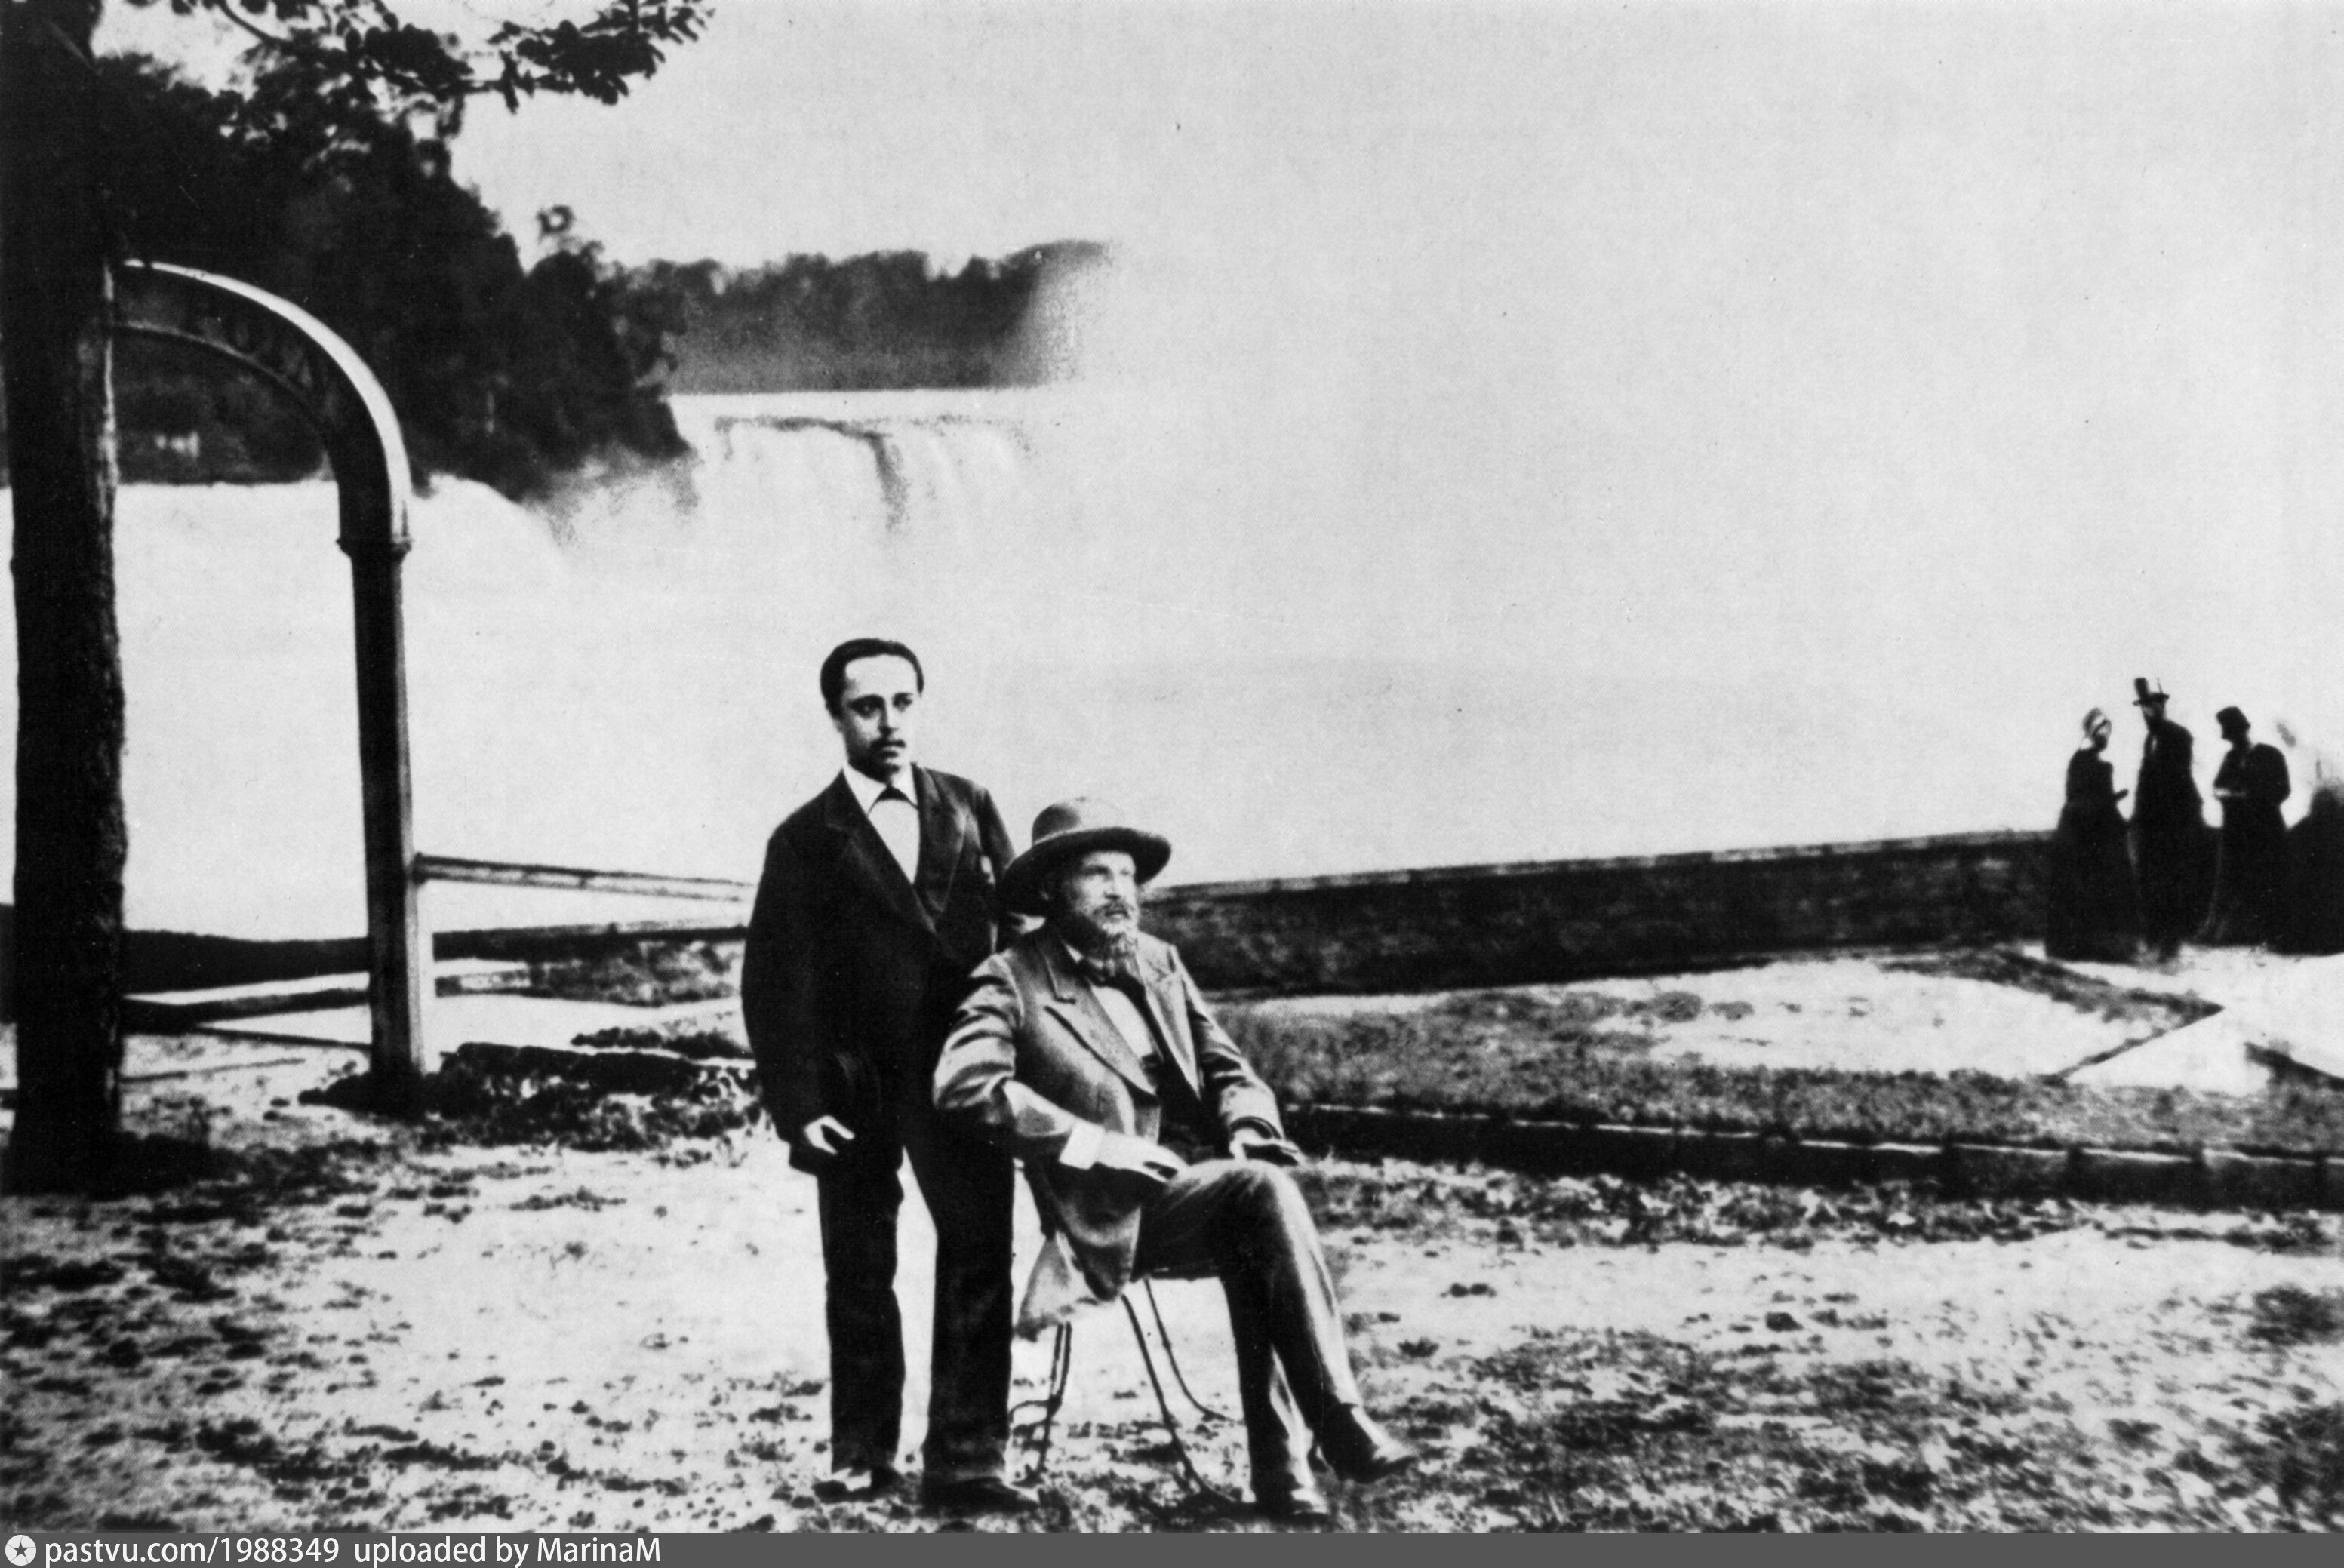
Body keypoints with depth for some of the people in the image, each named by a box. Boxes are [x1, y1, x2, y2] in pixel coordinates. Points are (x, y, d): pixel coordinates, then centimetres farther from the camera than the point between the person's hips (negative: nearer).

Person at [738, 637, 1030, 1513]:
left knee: (979, 1260, -5)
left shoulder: (970, 810, 9)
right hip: (856, 1087, -1)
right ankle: (863, 1455, 22)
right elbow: (775, 984, -1)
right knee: (858, 1278, 9)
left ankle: (964, 1459, 1)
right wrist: (798, 1105, -10)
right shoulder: (808, 840, 2)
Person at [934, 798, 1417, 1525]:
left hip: (1202, 1187, 6)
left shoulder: (1159, 961, 17)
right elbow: (963, 1082, -18)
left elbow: (1228, 1071, 17)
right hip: (1112, 1211, -6)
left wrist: (1249, 1133, -6)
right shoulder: (1012, 977, -2)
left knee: (1252, 1241, -26)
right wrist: (1096, 1143, -22)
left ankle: (1282, 1465, -19)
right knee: (1263, 1190, -28)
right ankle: (1339, 1422, -27)